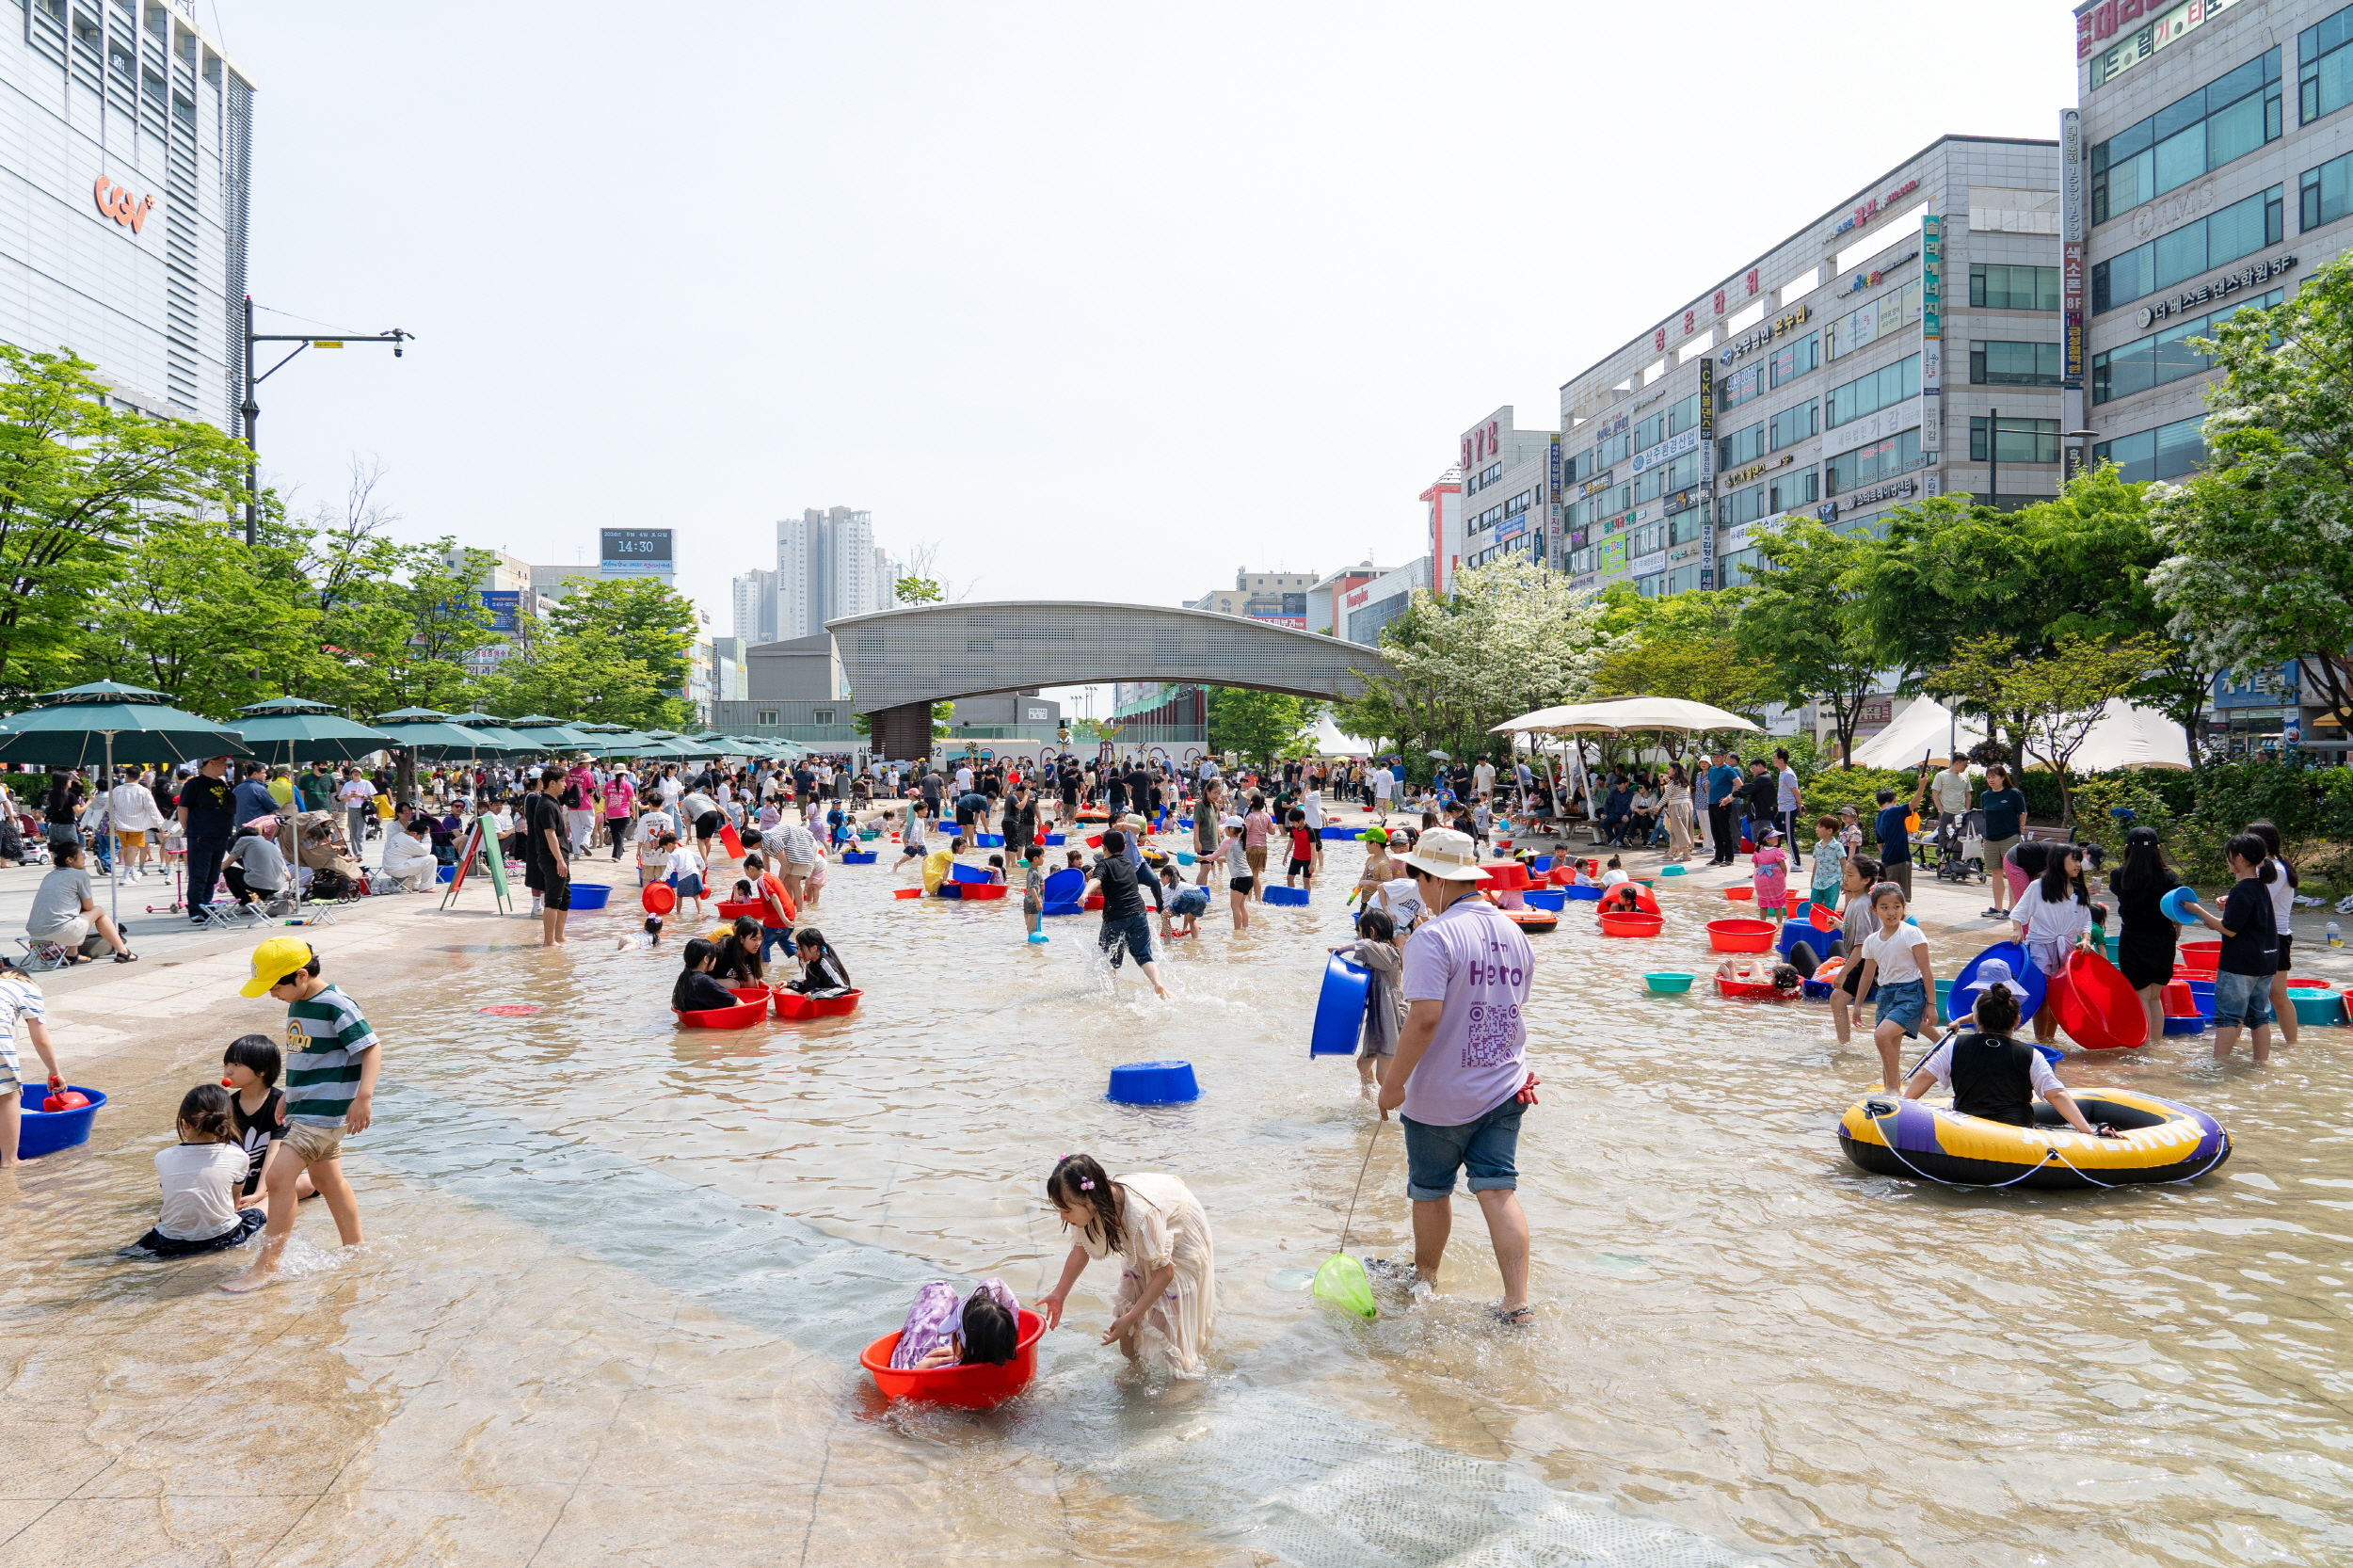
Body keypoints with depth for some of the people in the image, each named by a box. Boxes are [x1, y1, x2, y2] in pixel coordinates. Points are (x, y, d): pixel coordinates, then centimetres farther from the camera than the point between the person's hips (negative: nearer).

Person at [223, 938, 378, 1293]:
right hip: (304, 1109, 10)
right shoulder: (297, 1004, 10)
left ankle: (267, 1265, -7)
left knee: (278, 1176, -14)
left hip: (325, 1111, -10)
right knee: (326, 1177, 17)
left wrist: (363, 1096, -30)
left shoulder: (337, 1006, -18)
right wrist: (290, 1098, 29)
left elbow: (371, 1048, -20)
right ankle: (354, 1249, 30)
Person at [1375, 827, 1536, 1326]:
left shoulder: (1434, 937, -21)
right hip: (1505, 1089, 6)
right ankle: (1518, 1304, 2)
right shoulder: (1514, 934, 4)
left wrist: (1393, 1082, -19)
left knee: (1431, 1191, 15)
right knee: (1499, 1190, 7)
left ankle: (1425, 1279, 35)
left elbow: (1425, 1017, -28)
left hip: (1440, 1096, -6)